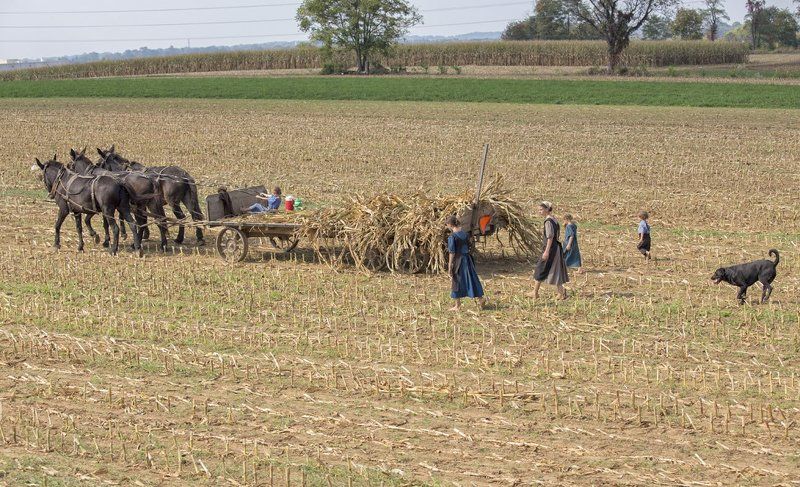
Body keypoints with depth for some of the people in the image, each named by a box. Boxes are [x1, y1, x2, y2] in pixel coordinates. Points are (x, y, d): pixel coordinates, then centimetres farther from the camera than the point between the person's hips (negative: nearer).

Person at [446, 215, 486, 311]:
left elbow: (452, 253, -16)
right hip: (467, 259, 6)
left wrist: (450, 266, -10)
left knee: (456, 281, 6)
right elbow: (468, 248, 12)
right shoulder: (465, 234, 4)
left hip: (457, 260, -6)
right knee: (471, 279, 13)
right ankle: (480, 298, 9)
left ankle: (457, 305, 14)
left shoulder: (452, 237, -16)